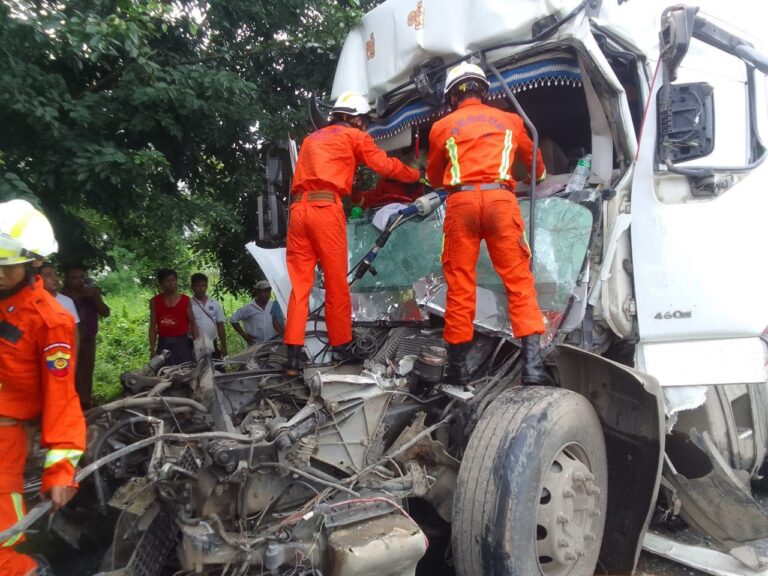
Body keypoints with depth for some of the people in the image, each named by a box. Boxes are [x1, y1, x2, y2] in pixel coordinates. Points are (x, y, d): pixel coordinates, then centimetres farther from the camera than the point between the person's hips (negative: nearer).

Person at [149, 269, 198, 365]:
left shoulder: (186, 300, 1)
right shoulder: (155, 301, 4)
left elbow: (193, 324, 3)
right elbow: (153, 326, 6)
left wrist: (196, 346, -4)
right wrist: (152, 349, 1)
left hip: (182, 343, -1)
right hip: (163, 344, 1)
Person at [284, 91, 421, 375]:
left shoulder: (311, 139, 30)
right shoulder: (354, 135, 13)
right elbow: (386, 165, 13)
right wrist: (417, 175, 29)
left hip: (298, 208, 6)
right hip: (326, 209, -5)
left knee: (299, 283, 3)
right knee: (337, 284, 3)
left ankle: (293, 355, -3)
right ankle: (342, 349, 11)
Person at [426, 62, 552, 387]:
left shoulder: (442, 127, 17)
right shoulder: (510, 120, 22)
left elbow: (433, 178, 29)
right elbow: (532, 158, 40)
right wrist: (540, 175, 63)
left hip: (461, 201, 0)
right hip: (500, 198, 1)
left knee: (460, 285, 4)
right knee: (519, 280, 2)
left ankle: (458, 367, 9)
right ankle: (532, 364, -6)